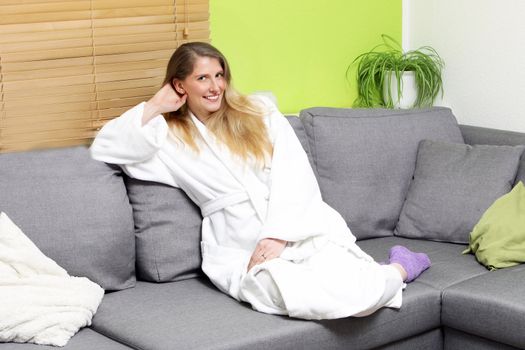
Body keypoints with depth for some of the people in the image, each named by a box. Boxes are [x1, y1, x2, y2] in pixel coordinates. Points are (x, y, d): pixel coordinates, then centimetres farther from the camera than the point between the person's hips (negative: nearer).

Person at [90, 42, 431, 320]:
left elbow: (295, 173, 1)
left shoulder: (259, 111, 12)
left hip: (301, 229, 1)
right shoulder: (170, 136, 12)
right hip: (240, 247, 0)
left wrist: (277, 236, -12)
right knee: (291, 293, -35)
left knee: (345, 291, -30)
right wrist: (155, 107, 4)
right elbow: (104, 148, 3)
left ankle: (399, 268, 4)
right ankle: (366, 278, -6)